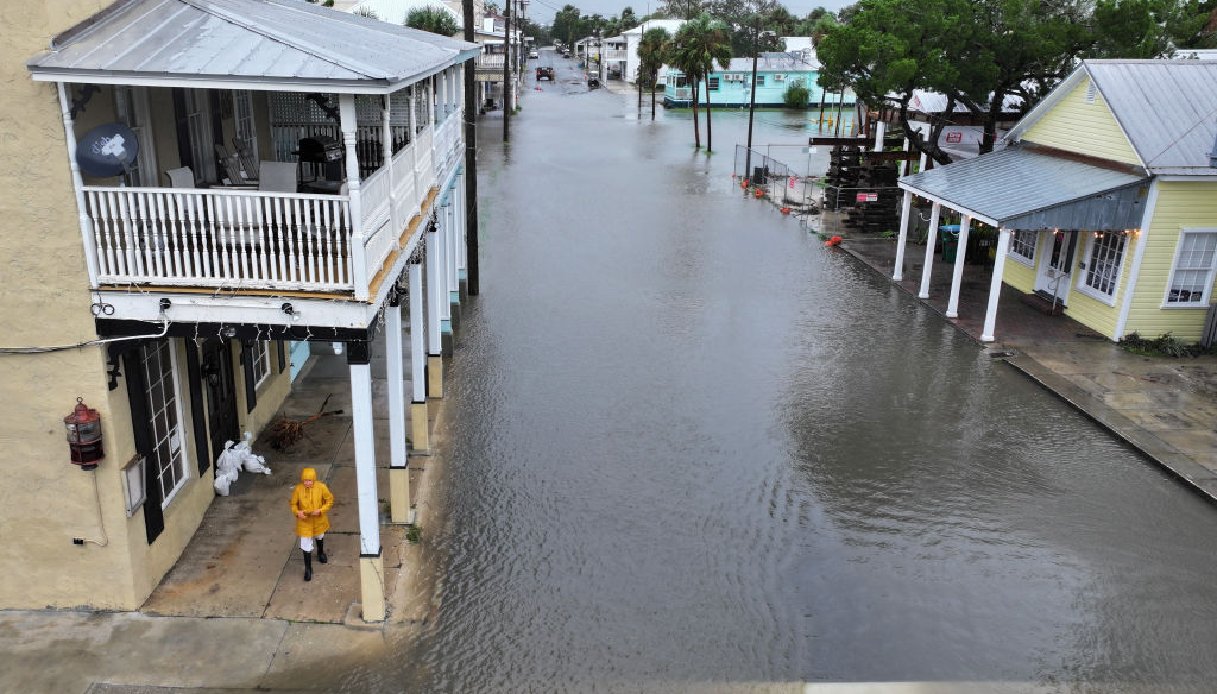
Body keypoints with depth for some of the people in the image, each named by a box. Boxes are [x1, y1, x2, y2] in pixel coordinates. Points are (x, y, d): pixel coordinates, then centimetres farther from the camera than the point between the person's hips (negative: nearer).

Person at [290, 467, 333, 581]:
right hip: (304, 522, -1)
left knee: (319, 537, 29)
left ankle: (320, 552, 59)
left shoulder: (321, 487, -21)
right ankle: (308, 569, 18)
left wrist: (320, 510, -24)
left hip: (319, 520, 1)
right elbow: (293, 504, -6)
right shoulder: (298, 489, -20)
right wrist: (297, 512, -26)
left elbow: (330, 500, -10)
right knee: (306, 545, 2)